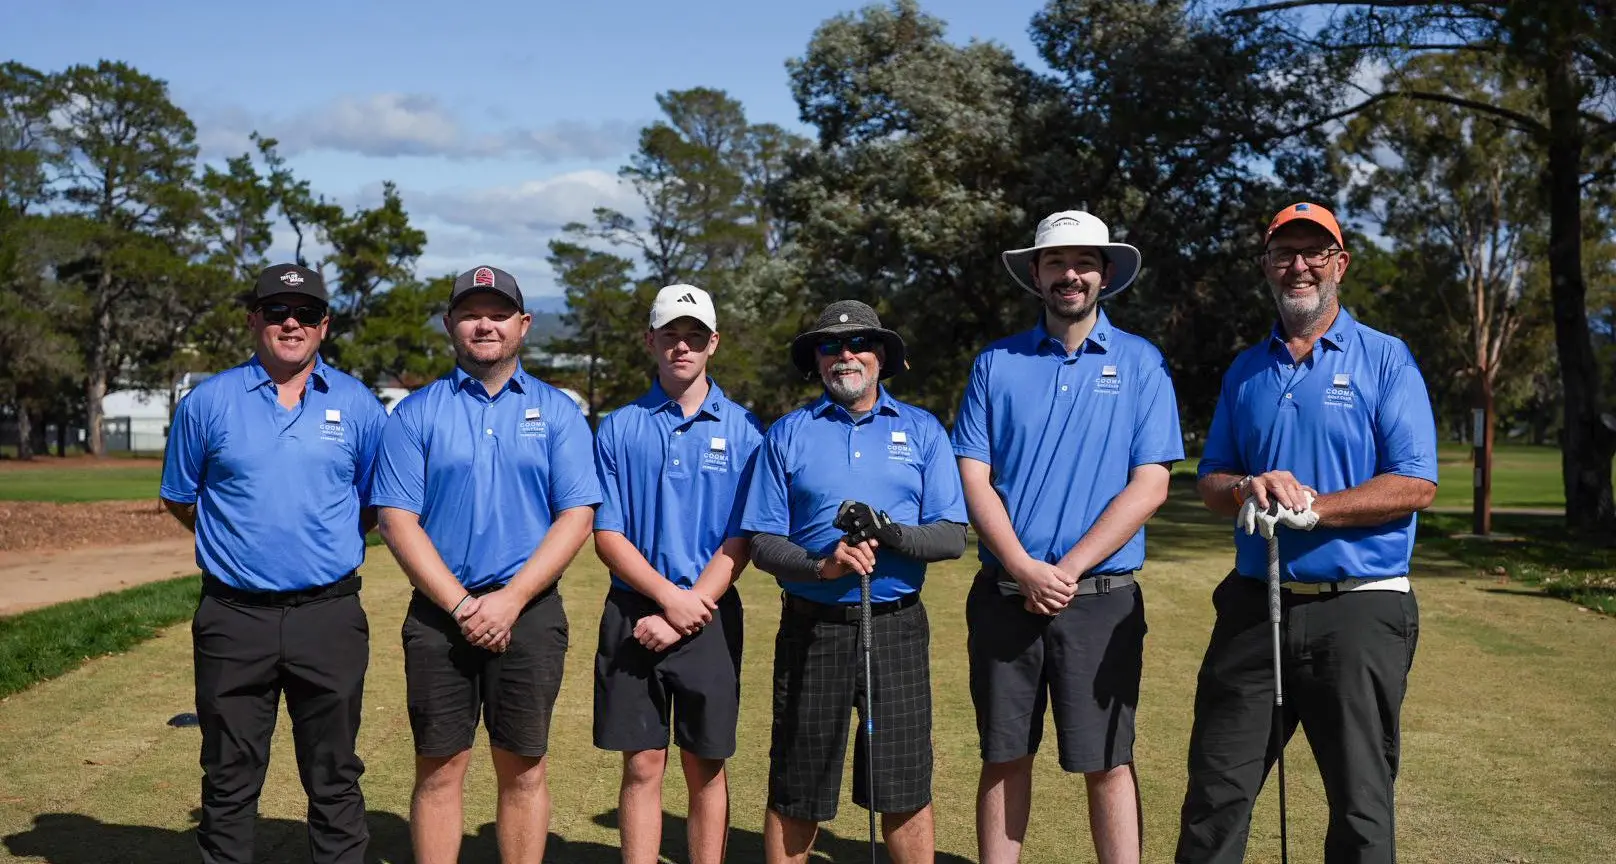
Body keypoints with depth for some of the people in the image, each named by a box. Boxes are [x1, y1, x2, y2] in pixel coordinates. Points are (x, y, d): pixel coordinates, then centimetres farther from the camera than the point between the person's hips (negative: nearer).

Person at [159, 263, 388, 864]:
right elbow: (179, 498, 13)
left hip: (330, 616, 0)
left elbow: (377, 503, 13)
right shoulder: (208, 402, 3)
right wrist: (241, 542, 10)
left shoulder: (358, 406, 4)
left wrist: (326, 542, 6)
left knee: (335, 779, 9)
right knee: (229, 781, 10)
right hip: (233, 617, 0)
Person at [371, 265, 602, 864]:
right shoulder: (416, 413, 5)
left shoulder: (557, 411, 6)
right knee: (439, 770, 5)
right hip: (438, 613, 0)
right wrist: (461, 604, -11)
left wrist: (510, 600, -12)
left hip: (530, 613, 0)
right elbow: (397, 520, -1)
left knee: (523, 769, 7)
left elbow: (576, 517, -1)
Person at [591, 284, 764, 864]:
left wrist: (685, 614, -12)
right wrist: (670, 597, -12)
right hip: (634, 617, 1)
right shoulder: (619, 429, 4)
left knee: (706, 767, 7)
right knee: (642, 765, 5)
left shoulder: (741, 430, 2)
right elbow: (607, 536, 0)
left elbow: (740, 542, -3)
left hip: (709, 617, 0)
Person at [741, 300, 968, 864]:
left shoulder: (922, 431, 8)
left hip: (897, 628, 0)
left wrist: (890, 534, -18)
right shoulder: (787, 435, 7)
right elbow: (762, 544, 1)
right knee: (795, 794, 6)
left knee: (905, 790, 4)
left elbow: (952, 537, 1)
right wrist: (822, 566, -17)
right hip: (811, 628, 0)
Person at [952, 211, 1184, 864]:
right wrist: (1026, 570, -12)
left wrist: (1067, 570, -12)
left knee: (1107, 761, 2)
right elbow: (973, 477, 1)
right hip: (1004, 593, 2)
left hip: (1102, 596, -2)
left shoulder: (1140, 363, 3)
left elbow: (1150, 484, -4)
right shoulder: (997, 364, 7)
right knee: (1004, 757, 9)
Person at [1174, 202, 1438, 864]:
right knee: (1213, 797, 6)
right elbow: (1211, 483, 14)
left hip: (1358, 611, -4)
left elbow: (1415, 486, -8)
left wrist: (1313, 507, -19)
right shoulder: (1245, 372, 14)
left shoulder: (1385, 359, 0)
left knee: (1360, 810, 5)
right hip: (1253, 605, 4)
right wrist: (1251, 490, -9)